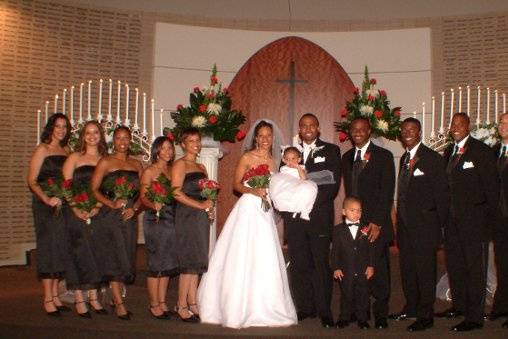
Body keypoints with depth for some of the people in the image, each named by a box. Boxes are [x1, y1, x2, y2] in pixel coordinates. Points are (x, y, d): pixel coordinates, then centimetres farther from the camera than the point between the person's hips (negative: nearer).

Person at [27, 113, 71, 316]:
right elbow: (31, 180, -10)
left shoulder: (65, 151, 13)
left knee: (60, 249, 8)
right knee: (48, 248, -3)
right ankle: (47, 299, 3)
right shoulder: (42, 149, -4)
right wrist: (46, 199, -23)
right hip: (44, 206, -6)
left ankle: (55, 295, 18)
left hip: (62, 205, 6)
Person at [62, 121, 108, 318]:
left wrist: (97, 207, -11)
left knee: (95, 252, 4)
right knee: (79, 252, -3)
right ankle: (79, 299, 3)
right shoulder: (75, 157, 5)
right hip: (76, 212, -2)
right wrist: (76, 209, -14)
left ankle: (93, 298, 12)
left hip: (98, 213, 2)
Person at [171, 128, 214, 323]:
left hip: (201, 218, 7)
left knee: (197, 261, 8)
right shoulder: (180, 164, -4)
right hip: (187, 217, -7)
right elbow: (177, 193, -15)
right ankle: (181, 306, 2)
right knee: (190, 261, -7)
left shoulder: (201, 167, 20)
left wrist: (210, 207, 6)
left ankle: (192, 303, 15)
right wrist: (201, 205, -15)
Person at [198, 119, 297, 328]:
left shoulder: (272, 161, 13)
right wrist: (253, 191, -19)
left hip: (265, 212, 5)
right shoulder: (247, 157, -2)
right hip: (248, 209, -5)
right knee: (243, 258, -3)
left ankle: (263, 307, 14)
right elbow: (236, 185, -4)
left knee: (265, 260, 4)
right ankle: (239, 308, 8)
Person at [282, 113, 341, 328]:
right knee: (298, 265, 6)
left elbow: (333, 183, -3)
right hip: (294, 217, 3)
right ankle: (304, 308, 16)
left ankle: (324, 311, 7)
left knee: (321, 264, -2)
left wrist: (311, 201, -14)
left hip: (319, 216, -3)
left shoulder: (330, 151, 7)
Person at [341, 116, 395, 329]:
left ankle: (380, 314, 13)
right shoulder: (347, 158, 15)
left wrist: (377, 222, -12)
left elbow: (387, 192, -6)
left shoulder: (383, 156, 0)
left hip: (376, 223, -3)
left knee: (378, 269, -1)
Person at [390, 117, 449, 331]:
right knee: (407, 268, 16)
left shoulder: (432, 158, -8)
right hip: (405, 225, 7)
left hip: (424, 225, -7)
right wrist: (400, 220, 10)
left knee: (425, 271, 0)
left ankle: (426, 316, 11)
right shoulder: (404, 158, 14)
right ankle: (411, 308, 31)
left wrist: (441, 224, -10)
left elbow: (441, 193, -9)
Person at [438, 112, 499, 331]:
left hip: (474, 218, -7)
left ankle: (474, 316, 5)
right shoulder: (448, 151, 14)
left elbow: (492, 186, -8)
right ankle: (459, 305, 31)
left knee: (475, 268, -1)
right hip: (452, 218, 7)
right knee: (454, 264, 15)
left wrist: (490, 218, -11)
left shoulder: (481, 151, -6)